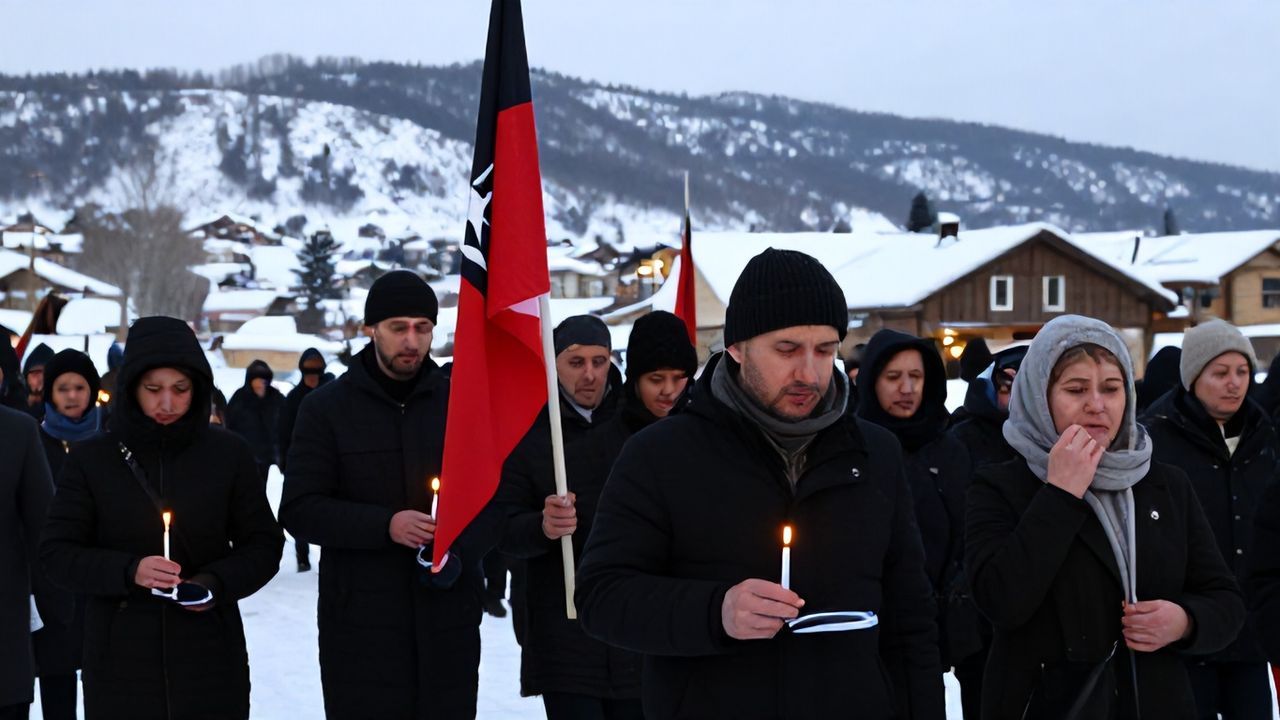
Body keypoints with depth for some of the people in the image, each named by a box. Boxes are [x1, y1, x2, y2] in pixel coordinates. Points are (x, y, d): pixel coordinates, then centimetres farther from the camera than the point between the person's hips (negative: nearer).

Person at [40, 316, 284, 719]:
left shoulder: (228, 454, 2)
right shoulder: (90, 459, 1)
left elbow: (264, 545, 8)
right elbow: (57, 554, -1)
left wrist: (217, 582, -12)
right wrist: (128, 571, -18)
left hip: (208, 654, 0)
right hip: (119, 659, 0)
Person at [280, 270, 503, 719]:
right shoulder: (326, 408, 1)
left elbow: (494, 501, 8)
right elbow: (300, 510, -4)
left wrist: (460, 552, -13)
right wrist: (385, 525, -18)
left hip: (448, 623, 2)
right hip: (359, 624, -2)